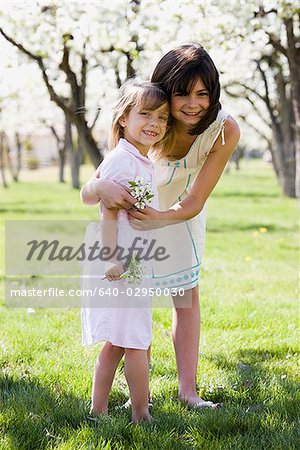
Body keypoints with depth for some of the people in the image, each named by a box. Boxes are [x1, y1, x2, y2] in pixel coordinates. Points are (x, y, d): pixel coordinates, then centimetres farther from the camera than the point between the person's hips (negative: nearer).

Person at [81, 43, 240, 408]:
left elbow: (194, 203, -34)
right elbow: (87, 195, -39)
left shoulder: (225, 130, -35)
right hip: (138, 207, -2)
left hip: (183, 213, 2)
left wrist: (160, 219, -55)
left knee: (187, 296, 5)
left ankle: (187, 391, 14)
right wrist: (101, 186, -63)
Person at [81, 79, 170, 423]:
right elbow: (108, 213, -20)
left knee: (117, 342, 15)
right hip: (118, 266, -10)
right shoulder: (121, 161, -16)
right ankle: (142, 417, 5)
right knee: (136, 342, -4)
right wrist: (112, 259, -25)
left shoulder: (143, 163, 15)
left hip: (132, 265, 10)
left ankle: (98, 409, 23)